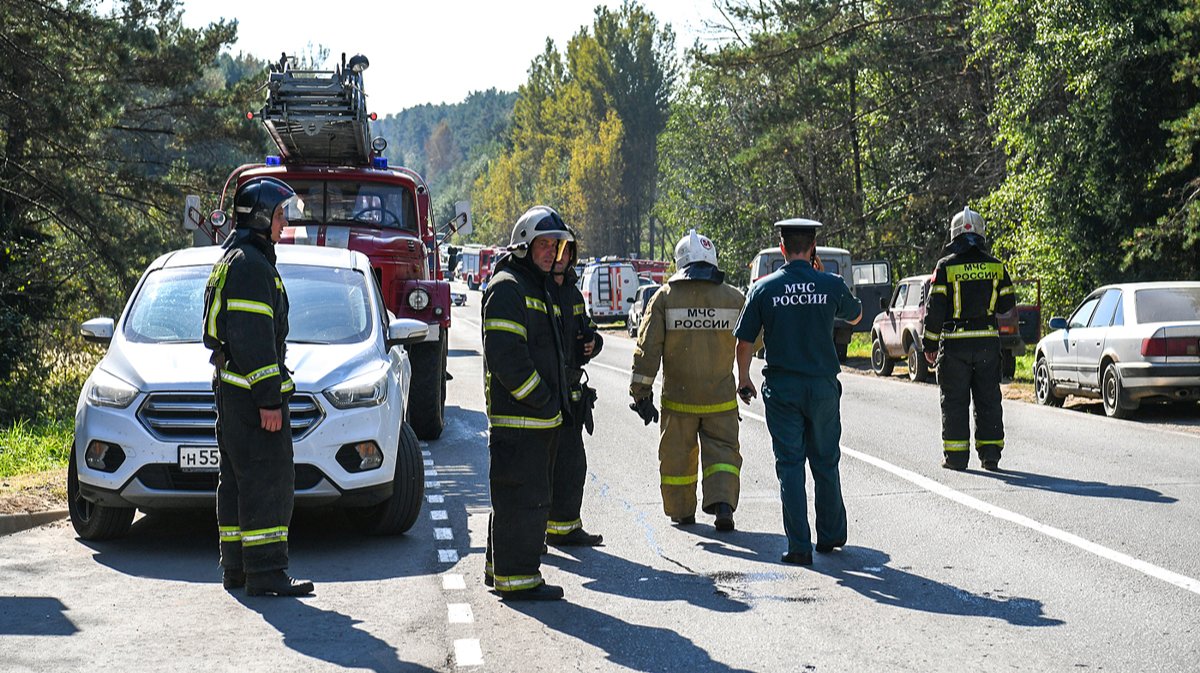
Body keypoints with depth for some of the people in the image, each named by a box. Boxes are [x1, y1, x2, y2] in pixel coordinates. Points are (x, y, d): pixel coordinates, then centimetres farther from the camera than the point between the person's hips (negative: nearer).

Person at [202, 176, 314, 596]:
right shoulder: (251, 264, -14)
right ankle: (264, 572, -11)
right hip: (252, 390, -11)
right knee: (267, 480, -10)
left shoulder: (234, 260, 20)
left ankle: (236, 567, 19)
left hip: (232, 389, 11)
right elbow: (252, 338, -22)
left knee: (238, 479, 13)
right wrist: (268, 398, -22)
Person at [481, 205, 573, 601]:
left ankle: (500, 567, 27)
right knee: (523, 495, -8)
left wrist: (555, 399, 16)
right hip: (517, 417, -10)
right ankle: (517, 578, -4)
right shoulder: (507, 288, -12)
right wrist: (540, 399, -19)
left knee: (524, 494, 17)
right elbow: (505, 354, -22)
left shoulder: (538, 288, 21)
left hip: (541, 416, 10)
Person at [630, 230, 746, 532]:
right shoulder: (733, 298, -3)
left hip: (678, 397, 0)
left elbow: (648, 347, -8)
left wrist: (641, 391, -2)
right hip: (721, 399, 0)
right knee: (722, 451, 7)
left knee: (678, 455, 13)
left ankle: (681, 510, 24)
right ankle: (723, 504, -11)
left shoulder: (664, 297, -6)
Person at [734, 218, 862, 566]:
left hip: (781, 388, -1)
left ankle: (799, 546, 1)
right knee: (825, 463, 15)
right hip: (823, 387, 1)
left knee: (790, 466, 3)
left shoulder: (764, 288, -5)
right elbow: (855, 316, 17)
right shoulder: (832, 285, -4)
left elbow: (744, 341, -3)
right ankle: (830, 535, 25)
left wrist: (744, 380, 13)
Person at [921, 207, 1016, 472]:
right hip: (988, 341, 3)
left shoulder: (946, 266, -6)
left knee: (955, 400, 4)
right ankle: (990, 452, 9)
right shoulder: (996, 266, 3)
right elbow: (1007, 304, 7)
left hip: (954, 343, -3)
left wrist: (930, 343, 0)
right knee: (988, 399, 10)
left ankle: (955, 454, 4)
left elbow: (935, 308, -7)